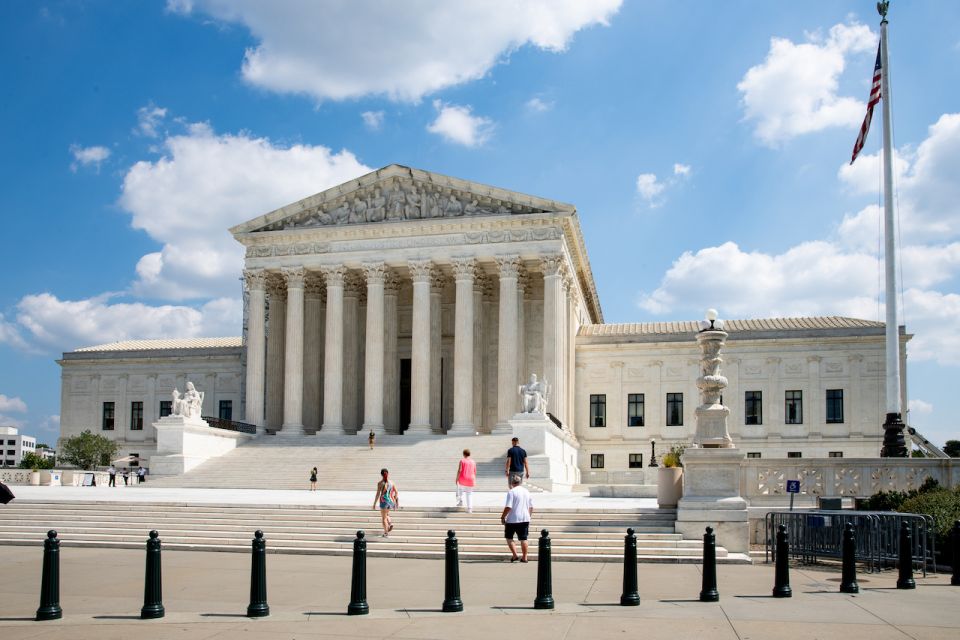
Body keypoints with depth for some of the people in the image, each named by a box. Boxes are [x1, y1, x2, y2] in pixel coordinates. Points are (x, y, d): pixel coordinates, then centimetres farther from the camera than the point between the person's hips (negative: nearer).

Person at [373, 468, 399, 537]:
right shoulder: (391, 482, 1)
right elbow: (396, 493, 4)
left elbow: (378, 494, -12)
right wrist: (397, 503, 15)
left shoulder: (380, 483, -10)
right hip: (391, 501, 4)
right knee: (386, 514, 28)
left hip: (383, 502, -4)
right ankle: (390, 523, 5)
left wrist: (375, 503, -4)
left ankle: (385, 532, 5)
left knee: (384, 518, 8)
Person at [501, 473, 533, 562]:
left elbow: (508, 507, -17)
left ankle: (515, 555, 0)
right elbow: (531, 507, 13)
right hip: (525, 518, 5)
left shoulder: (511, 492, -12)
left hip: (513, 519, -5)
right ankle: (524, 557, 9)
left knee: (509, 537, 10)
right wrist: (529, 516, 25)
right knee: (523, 538, 9)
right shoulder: (527, 492, 7)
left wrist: (503, 517, -6)